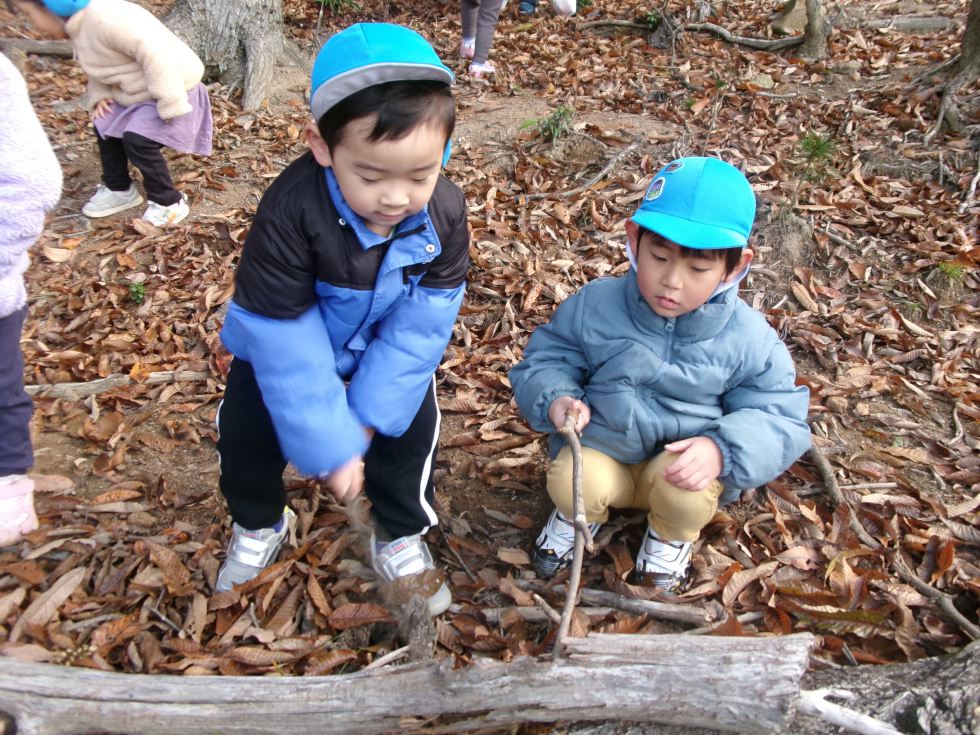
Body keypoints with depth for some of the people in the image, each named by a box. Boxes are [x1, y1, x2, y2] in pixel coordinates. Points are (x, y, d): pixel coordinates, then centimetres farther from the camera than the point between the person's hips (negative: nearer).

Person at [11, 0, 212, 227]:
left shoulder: (105, 19, -30)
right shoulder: (79, 27, 4)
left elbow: (156, 54, -34)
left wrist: (169, 103, -32)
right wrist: (99, 95, 2)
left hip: (172, 88, -10)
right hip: (138, 92, 10)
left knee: (137, 140, -20)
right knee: (105, 126, 13)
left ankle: (168, 203, -4)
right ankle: (119, 189, 29)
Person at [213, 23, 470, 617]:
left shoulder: (445, 212, -28)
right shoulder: (290, 212, -38)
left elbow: (423, 319, -20)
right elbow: (283, 342, -31)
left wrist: (367, 416, -22)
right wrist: (329, 446, -28)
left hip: (385, 348, 2)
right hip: (285, 343, -1)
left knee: (410, 429, -5)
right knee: (247, 431, 0)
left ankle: (401, 538, 20)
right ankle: (258, 524, 32)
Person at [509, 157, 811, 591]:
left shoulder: (750, 338, -11)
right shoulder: (593, 306, -9)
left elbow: (779, 419, -8)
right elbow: (543, 362, 0)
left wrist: (722, 451, -29)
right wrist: (555, 399, -24)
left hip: (684, 466, 0)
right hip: (601, 452, 1)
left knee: (684, 490, -32)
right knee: (572, 480, -29)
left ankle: (670, 537, 6)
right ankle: (579, 515, 11)